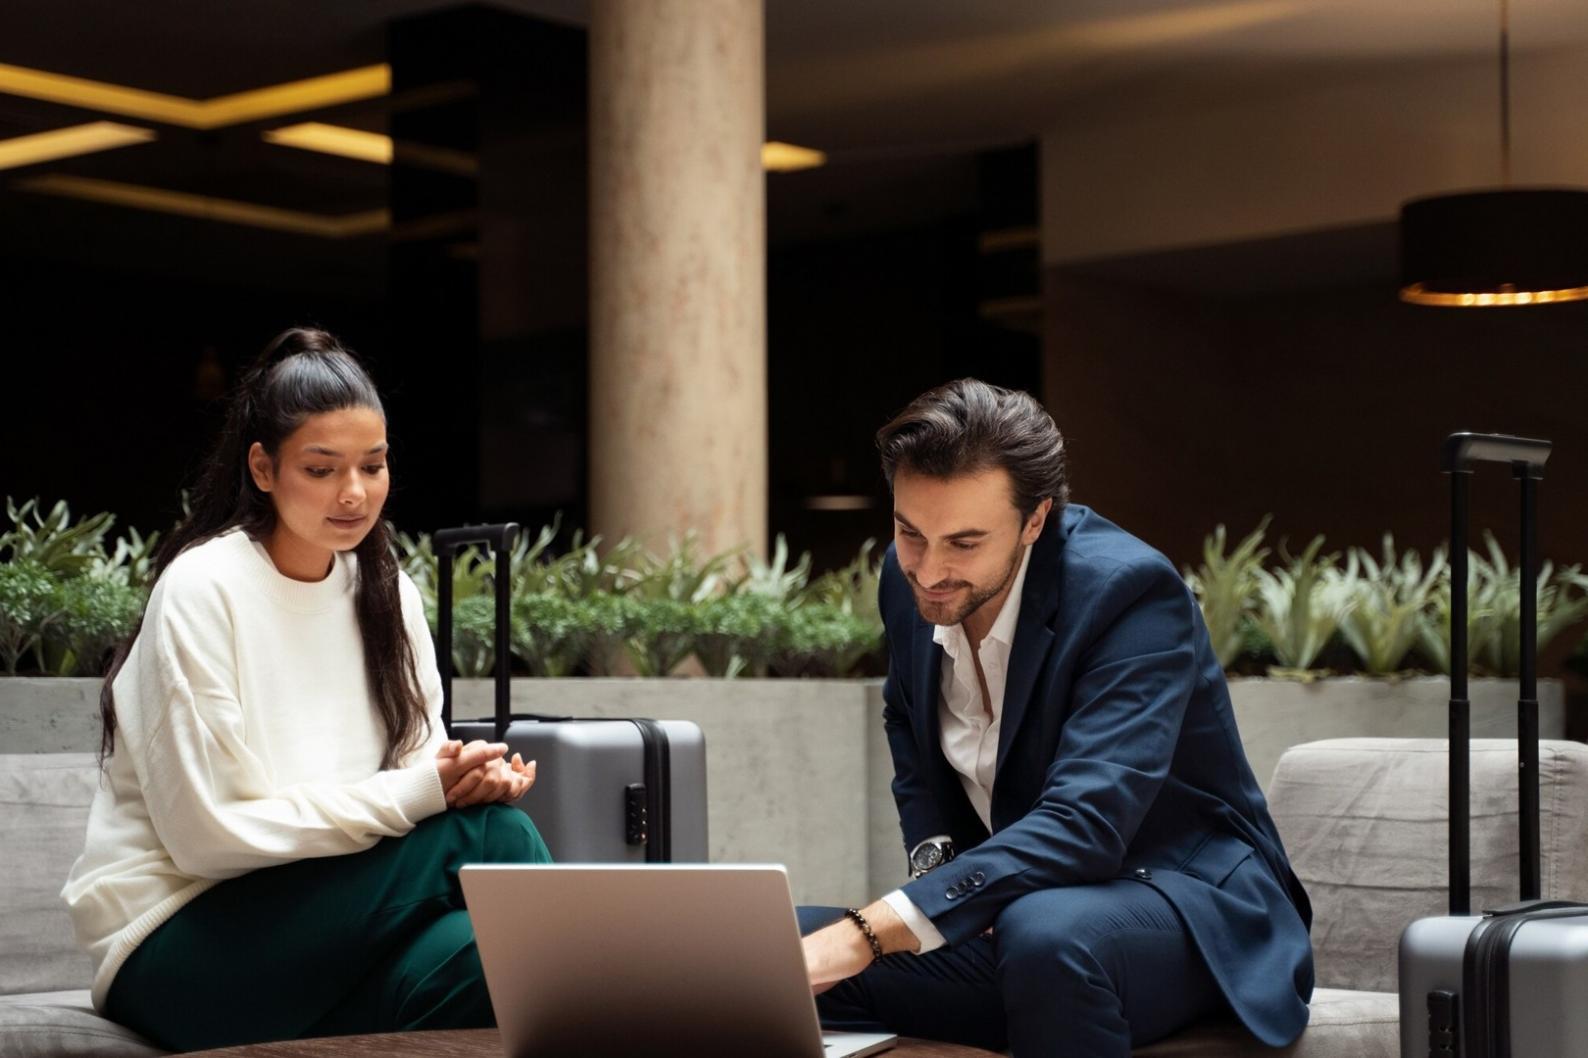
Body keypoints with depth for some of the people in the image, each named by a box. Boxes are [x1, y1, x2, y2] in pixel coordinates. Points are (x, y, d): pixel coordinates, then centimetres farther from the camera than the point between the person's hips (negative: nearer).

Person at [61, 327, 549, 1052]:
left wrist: (474, 775, -16)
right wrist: (416, 793, -20)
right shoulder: (201, 590, -12)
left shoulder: (386, 590, 7)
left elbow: (420, 764, 9)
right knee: (487, 833, -24)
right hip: (179, 950, -5)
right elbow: (209, 835, -16)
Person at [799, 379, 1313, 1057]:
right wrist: (937, 863, -2)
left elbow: (1084, 824, -34)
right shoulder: (908, 577, -2)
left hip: (1180, 901, -5)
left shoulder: (1132, 589, -23)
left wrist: (869, 934, -42)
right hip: (1010, 912, 5)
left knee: (1046, 931, -39)